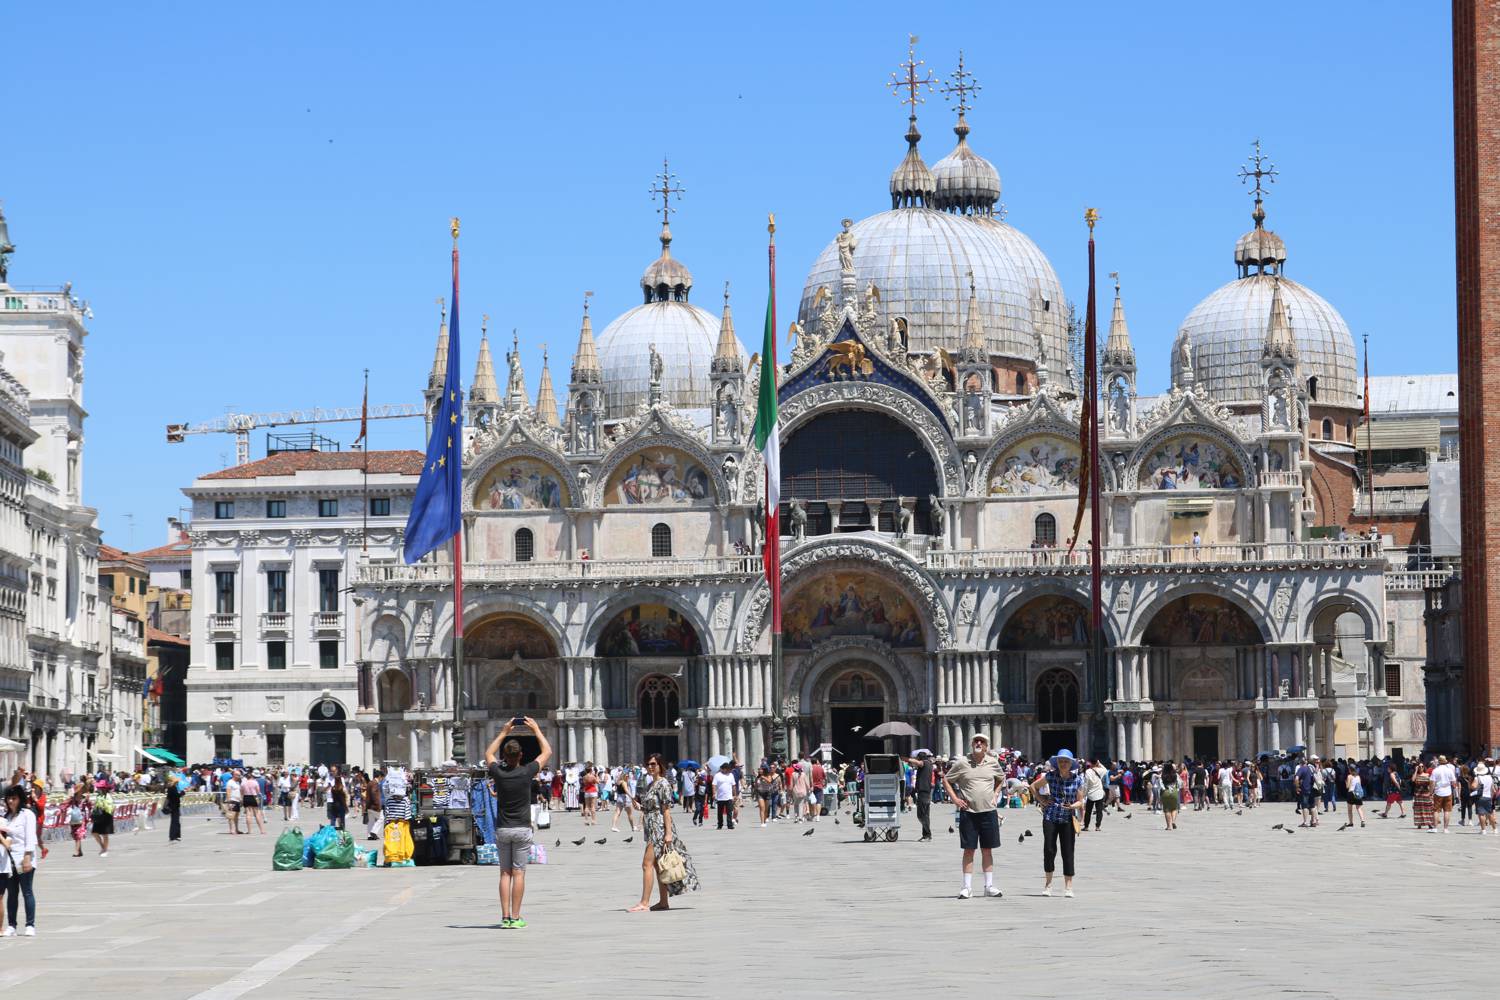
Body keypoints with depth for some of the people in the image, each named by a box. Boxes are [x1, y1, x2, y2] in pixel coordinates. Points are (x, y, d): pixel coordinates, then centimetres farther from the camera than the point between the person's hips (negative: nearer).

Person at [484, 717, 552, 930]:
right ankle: (515, 918, -4)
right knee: (518, 873, -1)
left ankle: (505, 917, 1)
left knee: (505, 873, 6)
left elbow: (488, 754, 18)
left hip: (502, 829, 2)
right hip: (522, 829, -2)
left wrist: (503, 733, 21)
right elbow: (547, 752, 5)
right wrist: (536, 730, 14)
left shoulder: (499, 773, -6)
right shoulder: (526, 772, -10)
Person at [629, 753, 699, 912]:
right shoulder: (650, 784, 16)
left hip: (660, 827, -10)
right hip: (652, 828, 10)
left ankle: (644, 903, -14)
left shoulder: (663, 784, -11)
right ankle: (663, 902, 14)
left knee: (647, 864, -13)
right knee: (658, 865, 11)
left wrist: (668, 833, -20)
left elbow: (666, 809, -16)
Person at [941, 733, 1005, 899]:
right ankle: (967, 887, 4)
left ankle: (989, 885, 14)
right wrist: (955, 799, -4)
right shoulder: (962, 763, -2)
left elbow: (1000, 779, 25)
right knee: (969, 849, 0)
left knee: (987, 849, 8)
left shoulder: (992, 763, 6)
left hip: (988, 811, 2)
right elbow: (946, 780, 6)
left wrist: (994, 794, 12)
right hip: (968, 811, -2)